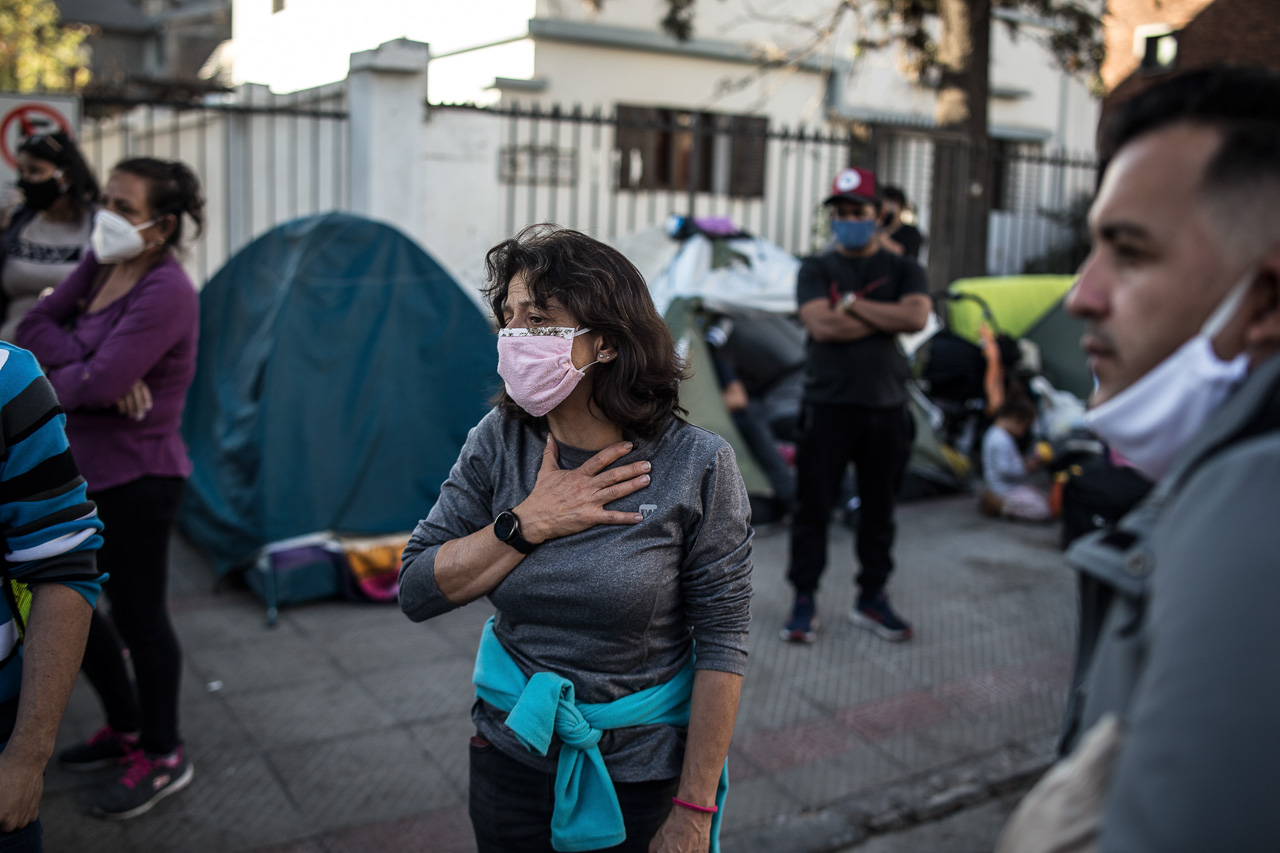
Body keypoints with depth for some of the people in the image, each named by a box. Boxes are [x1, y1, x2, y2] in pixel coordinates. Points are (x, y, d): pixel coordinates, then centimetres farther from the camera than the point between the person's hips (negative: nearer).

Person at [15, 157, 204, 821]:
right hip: (81, 468, 9)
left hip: (137, 478, -9)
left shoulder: (165, 291, -21)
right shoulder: (101, 264, 6)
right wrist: (93, 369, -17)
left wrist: (51, 387, -7)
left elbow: (101, 382, -27)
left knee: (138, 616, 4)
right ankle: (126, 727, 38)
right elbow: (34, 326, 0)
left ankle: (163, 757, 24)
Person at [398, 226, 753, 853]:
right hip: (511, 755, 3)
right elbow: (415, 592, -7)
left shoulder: (696, 466, -18)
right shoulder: (498, 443, -8)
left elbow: (721, 643, -14)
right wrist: (527, 523, -20)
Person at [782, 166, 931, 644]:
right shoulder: (816, 269, 3)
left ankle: (872, 600, 24)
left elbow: (917, 316, -13)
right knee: (813, 507, 1)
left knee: (879, 509, 10)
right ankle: (804, 602, 13)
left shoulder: (902, 270, 9)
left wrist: (852, 303, -11)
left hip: (886, 409, 2)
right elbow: (822, 326, -15)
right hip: (828, 406, -2)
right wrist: (886, 318, -9)